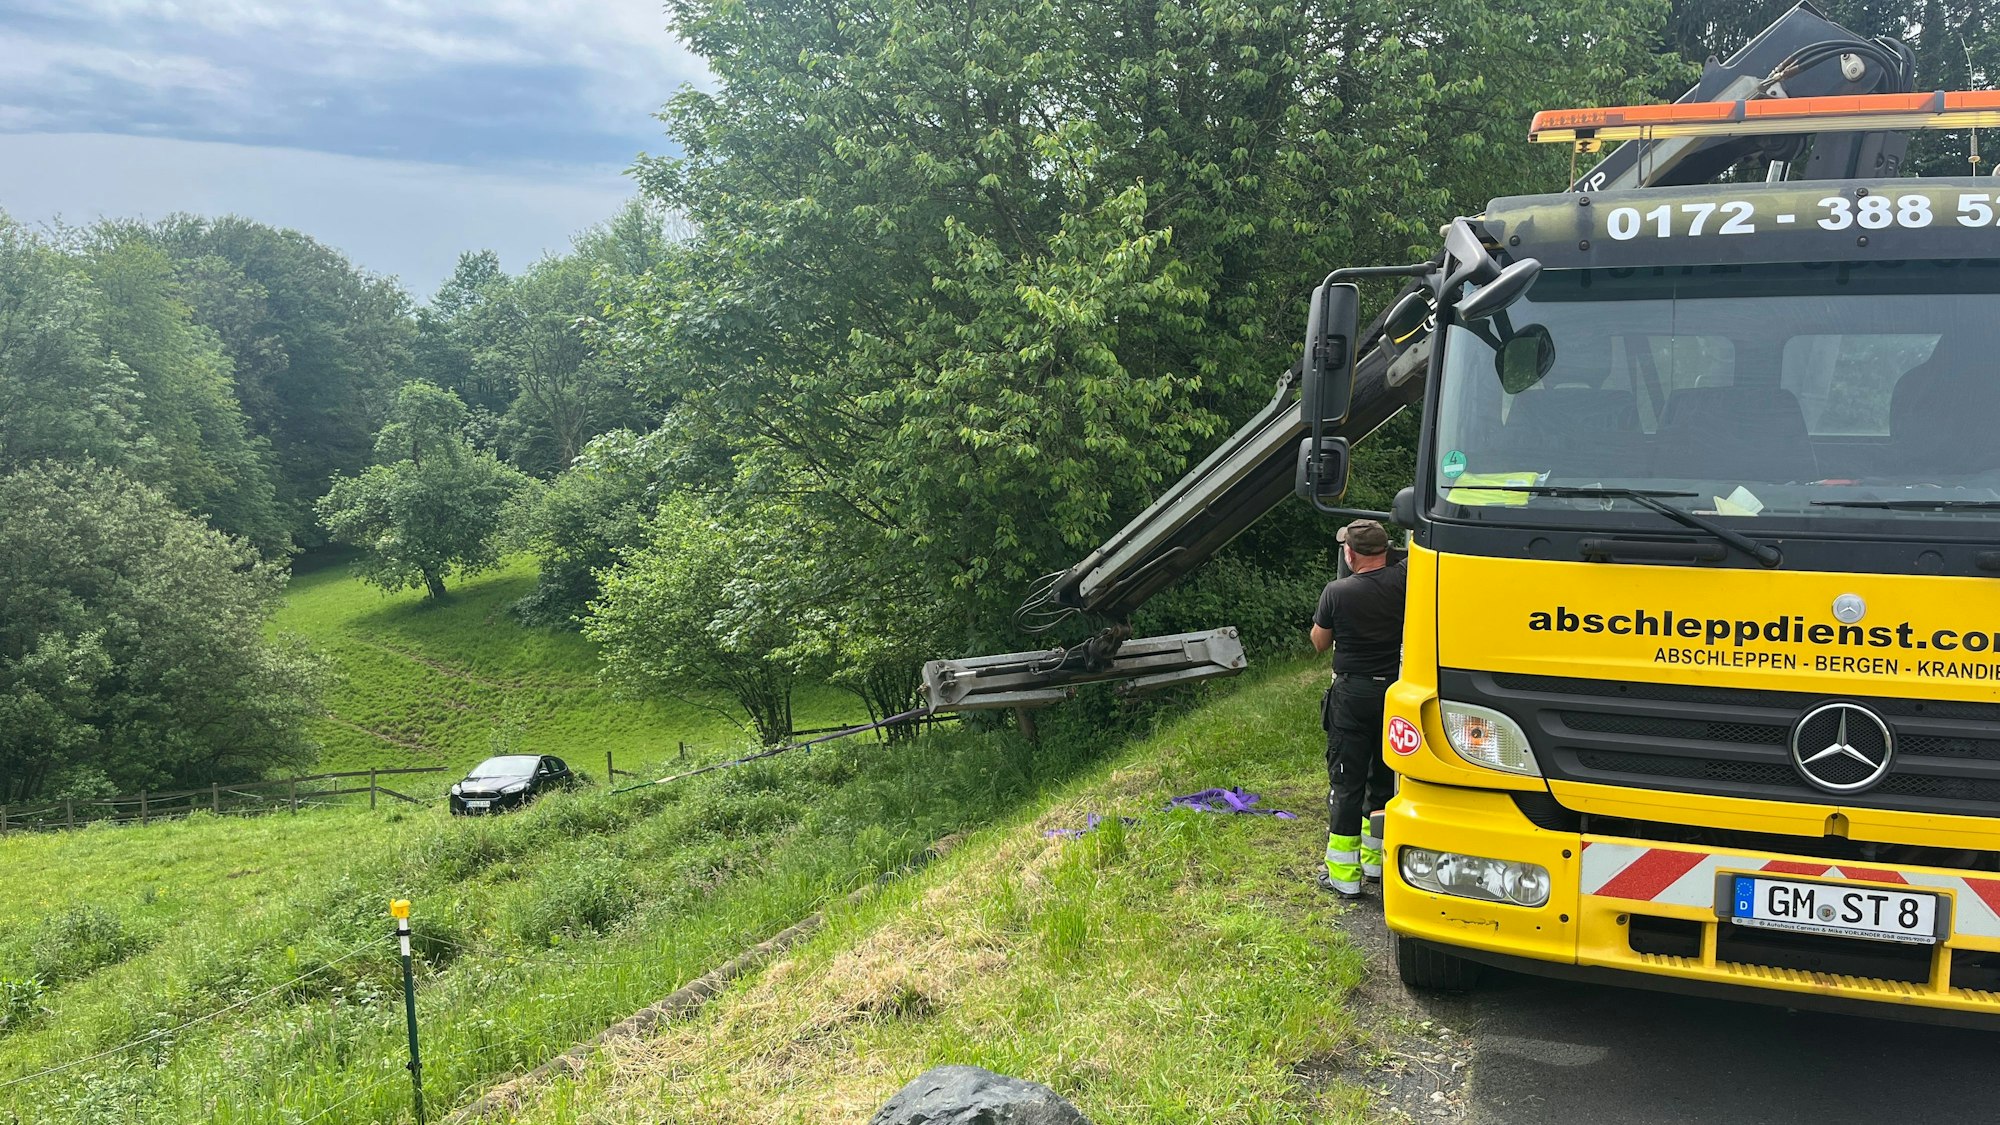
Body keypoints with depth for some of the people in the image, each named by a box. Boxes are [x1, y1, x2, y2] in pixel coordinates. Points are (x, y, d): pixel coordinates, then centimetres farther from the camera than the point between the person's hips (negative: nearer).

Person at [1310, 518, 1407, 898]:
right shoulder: (1403, 579, -8)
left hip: (1351, 696, -3)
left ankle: (1343, 876, 3)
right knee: (1382, 777, 18)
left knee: (1346, 783, 2)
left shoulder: (1336, 592, -13)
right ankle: (1375, 860, 30)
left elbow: (1320, 642, 2)